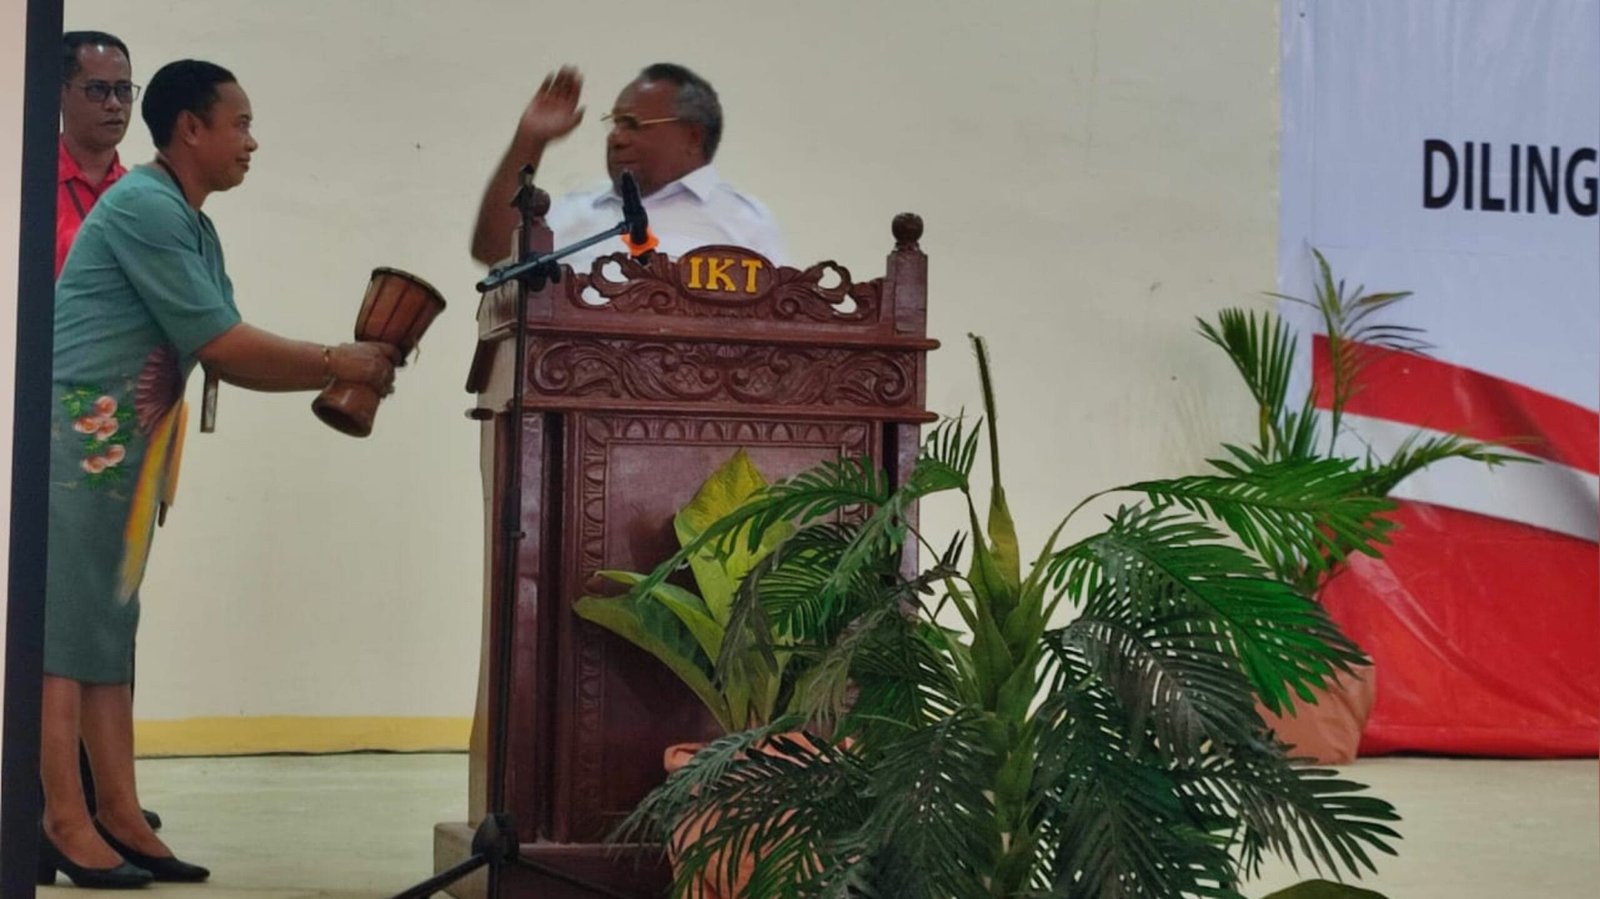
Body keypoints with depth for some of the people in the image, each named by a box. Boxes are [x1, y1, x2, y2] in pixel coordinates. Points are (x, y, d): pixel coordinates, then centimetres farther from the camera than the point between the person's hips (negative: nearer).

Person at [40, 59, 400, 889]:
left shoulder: (194, 228, 17)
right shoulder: (144, 208, -14)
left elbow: (230, 360, 15)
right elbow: (221, 345, -14)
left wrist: (334, 371, 4)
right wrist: (336, 363, -6)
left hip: (123, 445, 10)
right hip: (80, 436, -10)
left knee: (108, 629, 8)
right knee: (65, 628, -8)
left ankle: (119, 820, 9)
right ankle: (66, 828, -7)